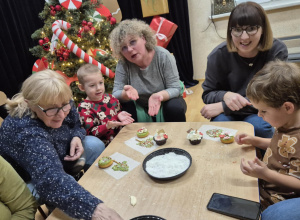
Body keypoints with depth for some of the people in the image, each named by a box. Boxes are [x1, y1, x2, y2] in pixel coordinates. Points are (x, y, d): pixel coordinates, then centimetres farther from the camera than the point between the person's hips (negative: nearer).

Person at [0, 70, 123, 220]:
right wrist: (94, 207, -66)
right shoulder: (27, 132, -42)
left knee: (95, 145, -10)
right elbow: (50, 180, -54)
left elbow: (76, 124, 0)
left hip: (60, 157, 6)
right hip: (31, 180, -6)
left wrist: (77, 137, -23)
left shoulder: (63, 106, -21)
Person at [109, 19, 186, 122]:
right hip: (140, 109, 1)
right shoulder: (123, 64, -13)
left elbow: (175, 88, -18)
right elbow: (115, 94, -13)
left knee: (176, 107, -32)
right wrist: (126, 94, -38)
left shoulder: (163, 56, -18)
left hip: (165, 102, -1)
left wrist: (159, 95, -40)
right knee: (123, 109, -27)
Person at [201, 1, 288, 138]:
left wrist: (223, 106, -26)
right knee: (219, 123, -31)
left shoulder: (277, 51, -15)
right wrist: (225, 96, -32)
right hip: (229, 115, 0)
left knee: (259, 126, -31)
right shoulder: (219, 55, -14)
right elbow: (207, 94, -7)